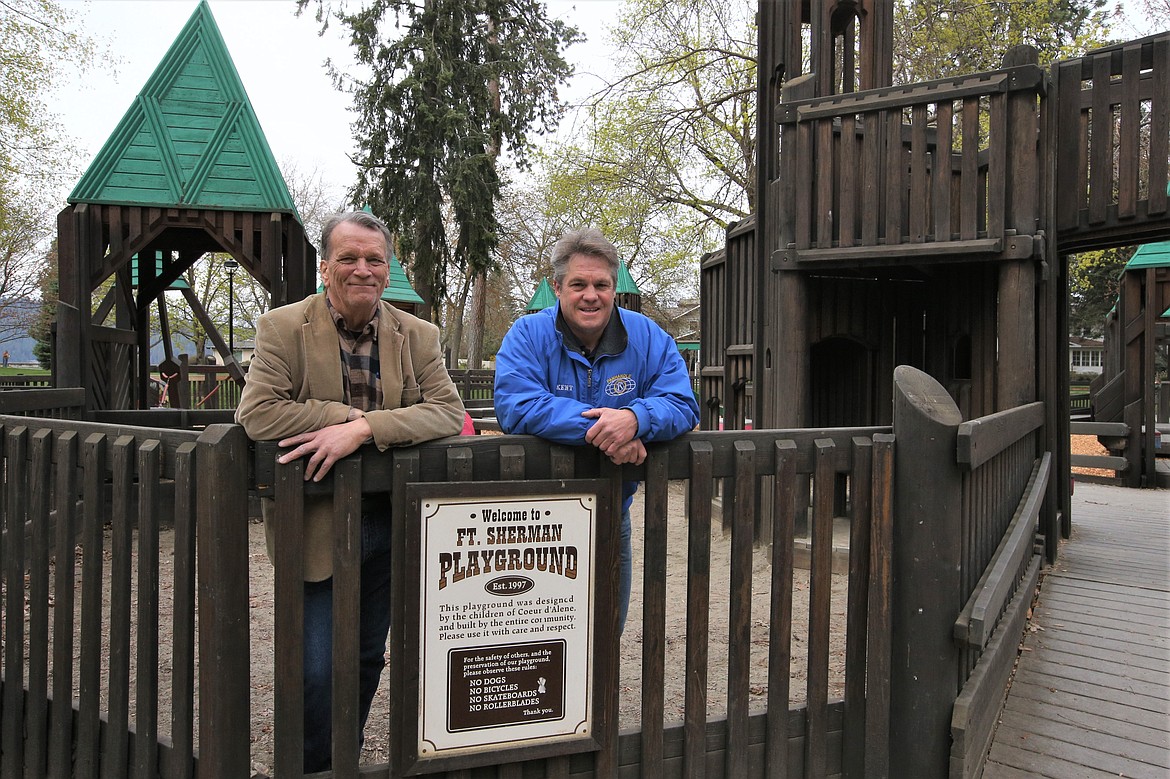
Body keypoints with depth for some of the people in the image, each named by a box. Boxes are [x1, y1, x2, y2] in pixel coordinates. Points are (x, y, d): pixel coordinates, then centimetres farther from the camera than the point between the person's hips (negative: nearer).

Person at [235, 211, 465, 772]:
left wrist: (362, 427, -23)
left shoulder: (418, 336, 2)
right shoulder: (282, 328, -5)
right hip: (316, 526, -3)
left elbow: (449, 411, -11)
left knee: (368, 660, 18)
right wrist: (347, 414, -19)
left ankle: (346, 761, 39)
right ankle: (311, 768, 24)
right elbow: (257, 413, -17)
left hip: (388, 525, 4)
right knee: (316, 670, -1)